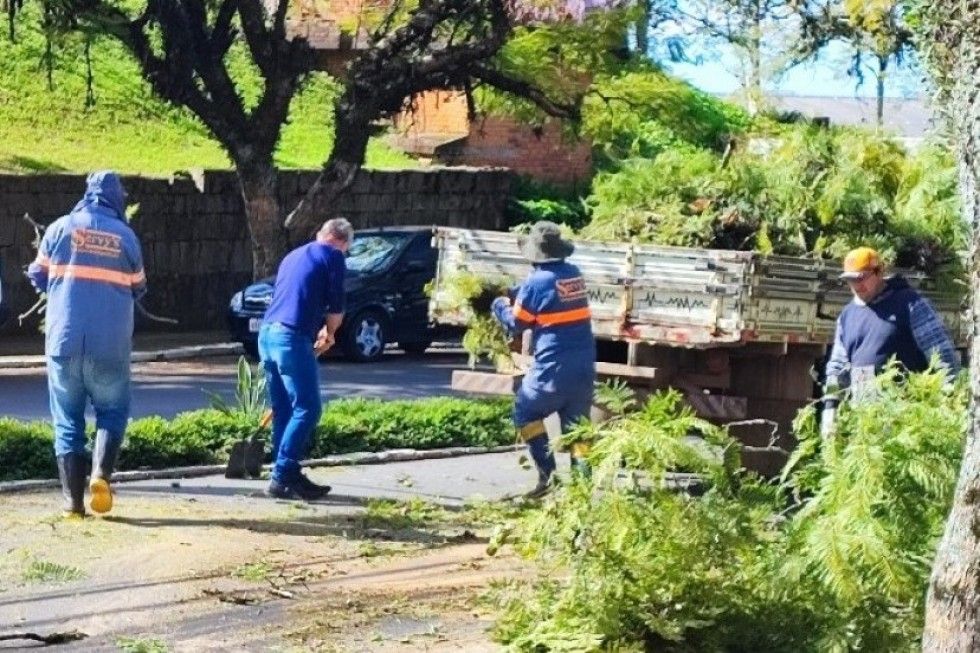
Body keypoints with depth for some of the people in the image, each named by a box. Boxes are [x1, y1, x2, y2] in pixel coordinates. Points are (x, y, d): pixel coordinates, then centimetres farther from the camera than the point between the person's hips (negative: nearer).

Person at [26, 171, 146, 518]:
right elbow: (138, 289, 12)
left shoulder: (61, 228, 2)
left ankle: (73, 501, 3)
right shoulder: (126, 236, 2)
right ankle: (101, 473, -9)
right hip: (110, 344, 0)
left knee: (68, 421, 9)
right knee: (112, 412, 15)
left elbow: (38, 277, 9)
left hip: (64, 341, 0)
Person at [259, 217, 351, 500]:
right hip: (293, 338, -8)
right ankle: (283, 477, -10)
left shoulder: (293, 256, 25)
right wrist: (329, 333, 18)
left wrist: (318, 330, 38)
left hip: (267, 334, 8)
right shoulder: (333, 256, 2)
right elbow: (336, 307, -1)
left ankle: (287, 475, 17)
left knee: (283, 410, 13)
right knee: (307, 409, -5)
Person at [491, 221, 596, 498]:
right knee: (577, 426, 10)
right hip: (584, 368, 6)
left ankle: (547, 473, 3)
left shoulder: (537, 282, -12)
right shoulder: (574, 275, 7)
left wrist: (500, 306, 17)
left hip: (553, 370, -6)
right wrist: (518, 296, 23)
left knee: (525, 413, 13)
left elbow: (516, 323, -1)